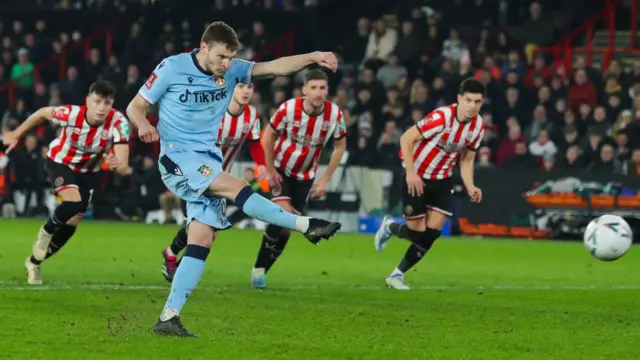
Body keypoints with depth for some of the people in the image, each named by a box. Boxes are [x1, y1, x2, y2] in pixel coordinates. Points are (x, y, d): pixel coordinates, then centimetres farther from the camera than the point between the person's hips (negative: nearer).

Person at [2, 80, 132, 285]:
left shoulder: (118, 123, -33)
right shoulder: (70, 114, -33)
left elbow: (123, 166, -39)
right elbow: (43, 113, -10)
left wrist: (118, 166, -64)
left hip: (90, 172, 3)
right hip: (61, 162, -3)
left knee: (71, 224, 7)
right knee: (73, 203, -30)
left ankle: (34, 262, 30)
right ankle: (45, 233, 2)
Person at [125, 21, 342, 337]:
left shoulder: (232, 71, 4)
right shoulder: (172, 68, -8)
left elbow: (273, 67, -3)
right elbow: (135, 106, -3)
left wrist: (313, 57, -18)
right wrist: (143, 124, -26)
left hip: (209, 161, 6)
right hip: (177, 156, -6)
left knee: (202, 239, -4)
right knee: (235, 186, -25)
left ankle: (169, 316, -6)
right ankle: (306, 225, -18)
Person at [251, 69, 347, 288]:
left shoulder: (335, 114, -17)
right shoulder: (288, 109, -23)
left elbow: (340, 146, -2)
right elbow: (269, 136, -8)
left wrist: (325, 179, -5)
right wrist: (271, 171, -8)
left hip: (305, 175, 3)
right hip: (281, 169, -3)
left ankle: (262, 270, 16)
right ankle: (258, 268, -8)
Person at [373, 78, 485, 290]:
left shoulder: (478, 126, -5)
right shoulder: (442, 117, -26)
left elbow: (467, 160, 7)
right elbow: (406, 138, -21)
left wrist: (470, 187, -8)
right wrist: (411, 173, -26)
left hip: (442, 180, 6)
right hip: (417, 178, -6)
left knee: (432, 232, -4)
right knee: (417, 231, -5)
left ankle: (397, 274, 13)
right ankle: (389, 227, 31)